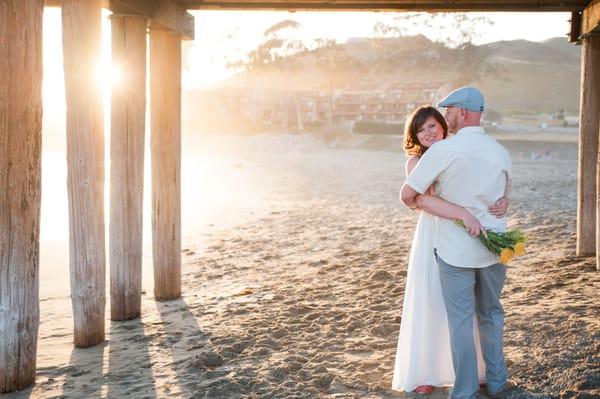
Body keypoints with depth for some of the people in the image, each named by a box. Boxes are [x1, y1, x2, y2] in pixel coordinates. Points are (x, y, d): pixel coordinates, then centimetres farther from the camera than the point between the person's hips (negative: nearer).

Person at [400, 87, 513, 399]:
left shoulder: (443, 150, -15)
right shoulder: (500, 152, -1)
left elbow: (407, 194, -12)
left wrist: (417, 203, 11)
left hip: (455, 249, -4)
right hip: (493, 247, 4)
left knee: (461, 321, 5)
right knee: (491, 315, 20)